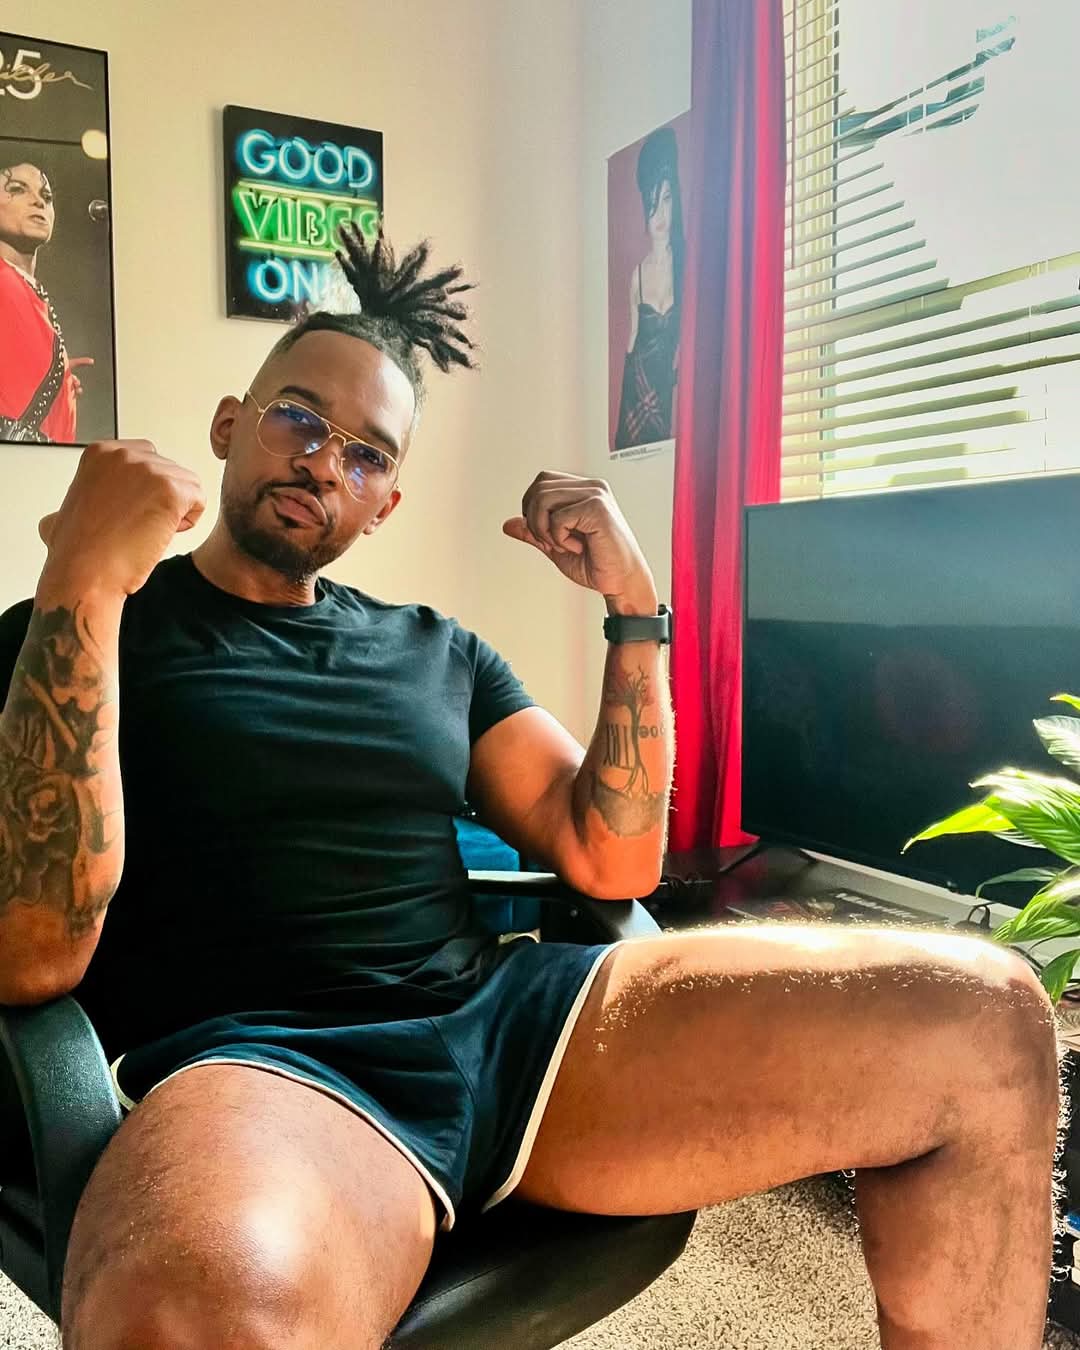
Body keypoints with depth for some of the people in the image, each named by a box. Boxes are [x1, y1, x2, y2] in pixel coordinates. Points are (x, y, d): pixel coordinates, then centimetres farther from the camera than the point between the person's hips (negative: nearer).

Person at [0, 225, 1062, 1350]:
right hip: (254, 1068, -4)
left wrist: (632, 603, 3)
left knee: (981, 1016, -11)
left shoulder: (440, 653, 20)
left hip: (502, 1014, 5)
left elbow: (610, 861, 11)